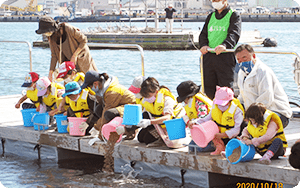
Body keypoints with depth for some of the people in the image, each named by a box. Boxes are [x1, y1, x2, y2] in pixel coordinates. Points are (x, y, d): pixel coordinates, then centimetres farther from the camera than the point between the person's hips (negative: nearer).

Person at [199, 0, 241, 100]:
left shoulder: (234, 16, 1)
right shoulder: (210, 16, 20)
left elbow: (234, 34, -14)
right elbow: (203, 34, 15)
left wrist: (225, 45, -33)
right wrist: (203, 45, -8)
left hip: (226, 57, -5)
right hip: (208, 57, 5)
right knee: (208, 87, 9)